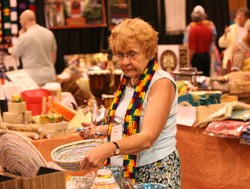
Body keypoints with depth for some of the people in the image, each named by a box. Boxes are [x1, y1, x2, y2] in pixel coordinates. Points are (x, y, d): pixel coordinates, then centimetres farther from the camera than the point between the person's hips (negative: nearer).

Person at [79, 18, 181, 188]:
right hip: (124, 171, 7)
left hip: (155, 171, -7)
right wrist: (98, 130, 2)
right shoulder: (128, 80, 6)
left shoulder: (161, 83, -17)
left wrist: (108, 149, -42)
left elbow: (148, 137, -28)